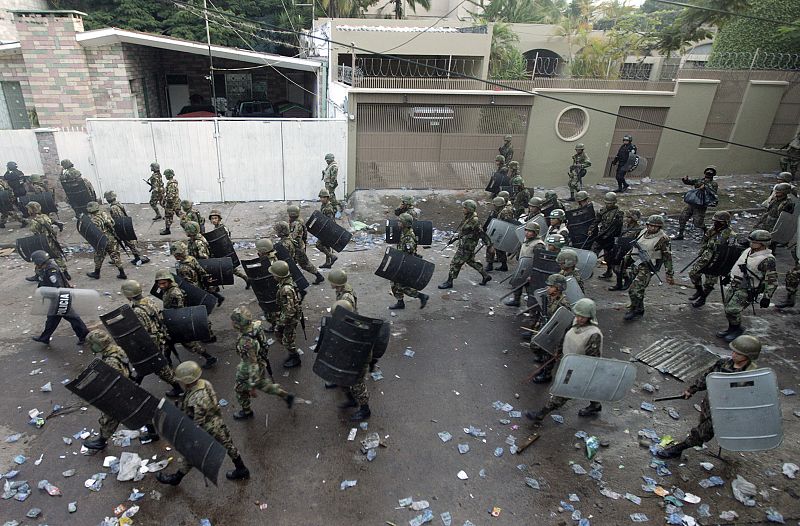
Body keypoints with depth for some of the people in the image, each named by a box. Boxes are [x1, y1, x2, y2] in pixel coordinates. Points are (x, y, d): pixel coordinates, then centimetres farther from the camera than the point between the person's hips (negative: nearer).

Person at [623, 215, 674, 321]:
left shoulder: (663, 238, -11)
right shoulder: (644, 232, 6)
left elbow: (667, 257, -8)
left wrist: (670, 274, -8)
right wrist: (627, 257, 23)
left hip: (647, 268, -6)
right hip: (635, 264, 6)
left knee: (634, 290, -14)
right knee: (638, 290, 14)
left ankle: (634, 310, 6)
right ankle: (639, 310, 30)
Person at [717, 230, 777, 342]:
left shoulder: (768, 260, -18)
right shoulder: (748, 251, 6)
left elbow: (772, 281, -16)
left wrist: (766, 297, -17)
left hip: (746, 291, -8)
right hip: (735, 286, 8)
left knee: (732, 310, -14)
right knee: (728, 308, 12)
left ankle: (737, 329, 9)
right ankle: (732, 328, 29)